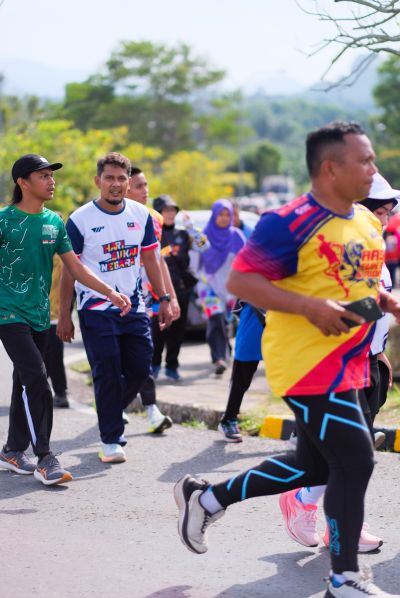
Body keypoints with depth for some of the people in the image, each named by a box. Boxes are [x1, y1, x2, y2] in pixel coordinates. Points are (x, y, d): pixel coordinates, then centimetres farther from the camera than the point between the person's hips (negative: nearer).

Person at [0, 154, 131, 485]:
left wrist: (111, 292, 3)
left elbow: (75, 266, 11)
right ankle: (45, 459, -12)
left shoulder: (54, 221, 8)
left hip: (40, 315, 6)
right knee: (36, 381, -15)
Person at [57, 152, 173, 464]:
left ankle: (111, 412, 30)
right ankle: (111, 440, 6)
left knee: (140, 369, 5)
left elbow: (150, 259, 12)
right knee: (107, 375, -5)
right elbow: (69, 269, -4)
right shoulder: (80, 220, -9)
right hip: (96, 310, -4)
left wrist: (164, 299, 7)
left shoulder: (141, 215, 3)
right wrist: (64, 315, -4)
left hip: (134, 307, 4)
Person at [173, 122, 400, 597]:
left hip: (345, 365, 10)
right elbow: (239, 280, -17)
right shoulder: (290, 223, -17)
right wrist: (309, 307, -26)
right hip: (306, 363, -9)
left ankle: (206, 498, 34)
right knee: (354, 461, -8)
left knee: (314, 464, 17)